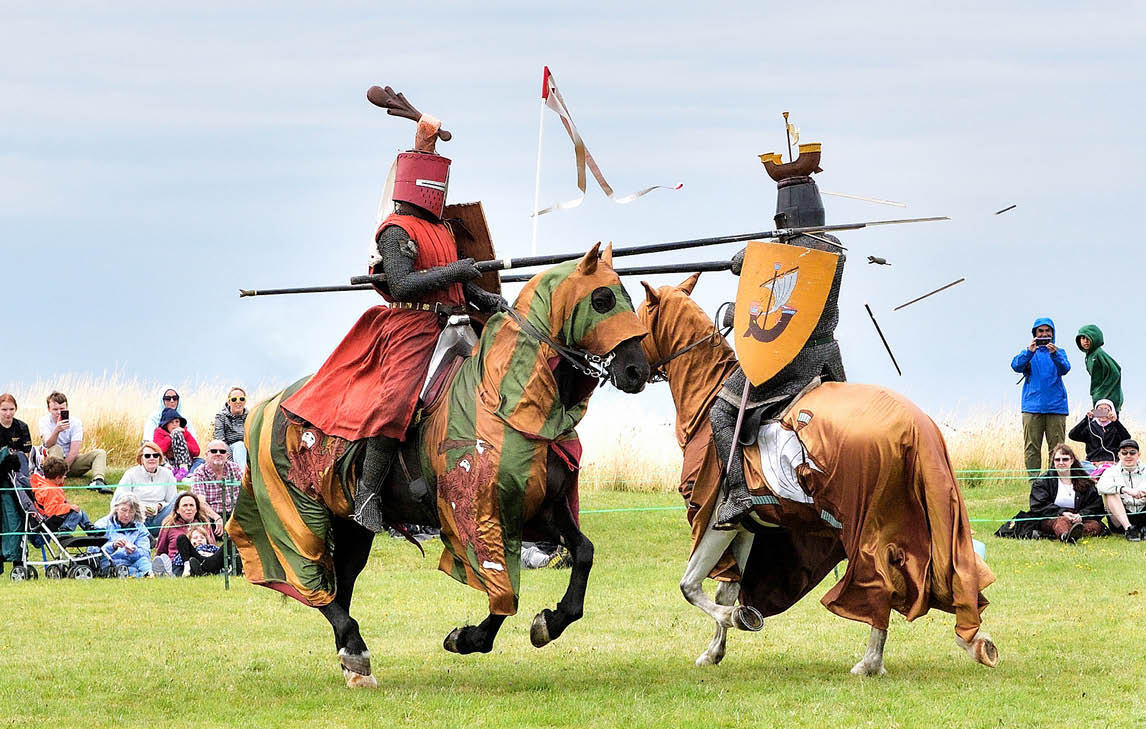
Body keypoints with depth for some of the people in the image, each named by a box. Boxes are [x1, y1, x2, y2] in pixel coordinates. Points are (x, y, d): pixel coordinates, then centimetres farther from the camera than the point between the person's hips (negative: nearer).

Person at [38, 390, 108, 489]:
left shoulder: (75, 422, -8)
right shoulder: (45, 421, -8)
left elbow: (74, 452, -14)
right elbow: (48, 445, -26)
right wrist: (56, 431, -46)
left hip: (71, 460, 1)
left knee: (100, 453, -19)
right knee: (56, 448, -31)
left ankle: (98, 481, -46)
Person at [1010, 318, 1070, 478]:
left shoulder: (1059, 352, 12)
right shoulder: (1029, 352, 12)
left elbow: (1064, 368, -8)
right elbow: (1016, 366, -8)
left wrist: (1054, 354, -26)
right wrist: (1029, 352, -24)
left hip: (1056, 406, 0)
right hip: (1032, 407, 0)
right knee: (1031, 448, -5)